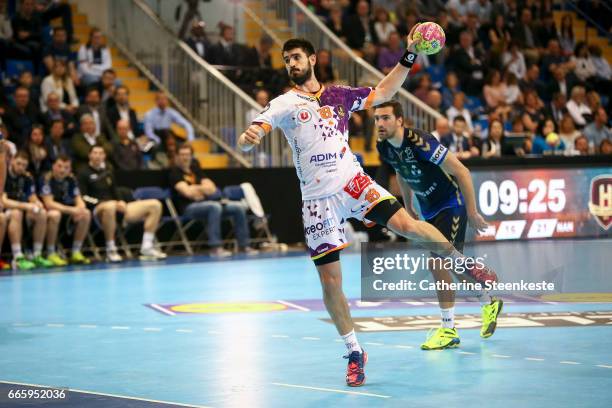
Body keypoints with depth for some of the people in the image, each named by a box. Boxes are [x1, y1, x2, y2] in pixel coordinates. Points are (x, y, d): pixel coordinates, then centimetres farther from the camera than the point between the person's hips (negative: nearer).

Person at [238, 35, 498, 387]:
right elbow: (252, 136, -9)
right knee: (330, 281, -2)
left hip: (354, 182, 1)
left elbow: (383, 93, 20)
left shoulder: (339, 95, 10)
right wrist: (248, 138, -34)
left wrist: (409, 56, 11)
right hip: (318, 199, -1)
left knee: (406, 225, -21)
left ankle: (461, 260, 6)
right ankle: (355, 354, 14)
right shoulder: (285, 103, 2)